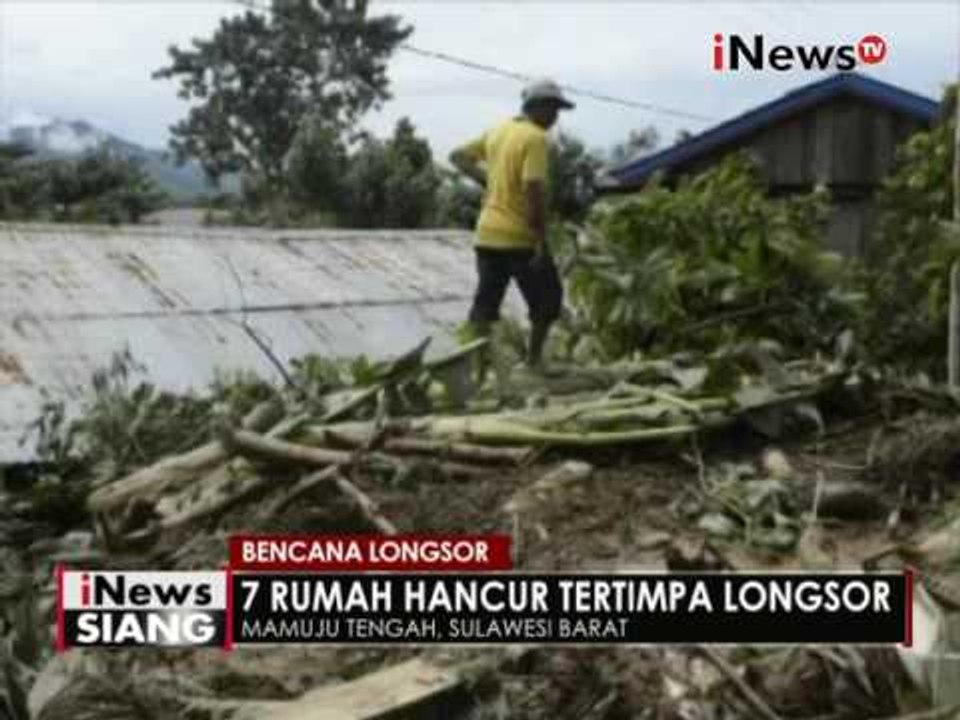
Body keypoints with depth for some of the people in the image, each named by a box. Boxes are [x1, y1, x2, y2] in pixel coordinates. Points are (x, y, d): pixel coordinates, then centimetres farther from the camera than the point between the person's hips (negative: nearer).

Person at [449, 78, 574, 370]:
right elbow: (534, 189, -22)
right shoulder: (535, 138, -13)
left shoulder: (497, 132, 12)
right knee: (547, 299, 10)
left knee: (485, 303, 9)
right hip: (519, 237, -7)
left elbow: (458, 157, 19)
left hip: (488, 233, 7)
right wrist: (542, 241, -19)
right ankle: (533, 361, 13)